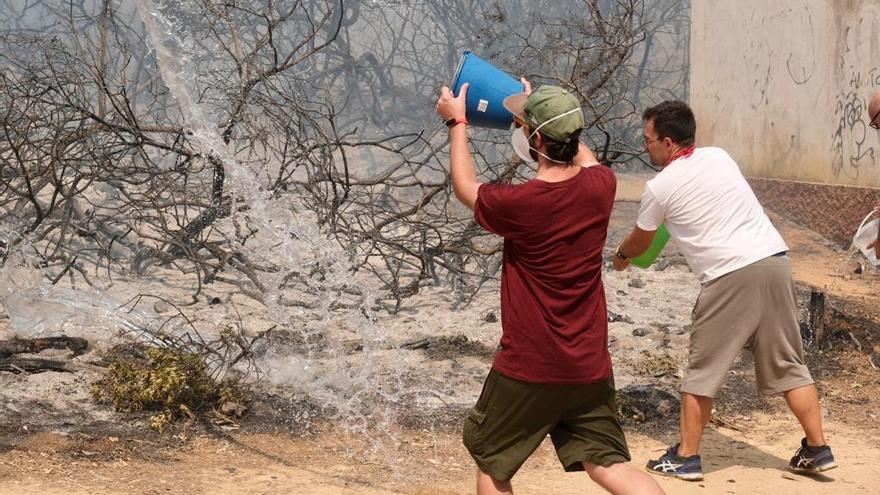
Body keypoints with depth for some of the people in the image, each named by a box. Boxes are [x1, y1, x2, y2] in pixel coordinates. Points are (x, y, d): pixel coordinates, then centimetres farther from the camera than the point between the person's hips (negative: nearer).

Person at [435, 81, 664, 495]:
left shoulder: (518, 204, -20)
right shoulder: (600, 186, -6)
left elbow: (466, 188, 4)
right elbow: (585, 158, 21)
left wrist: (457, 123, 17)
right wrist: (538, 109, 32)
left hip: (528, 369, -4)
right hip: (591, 367, 5)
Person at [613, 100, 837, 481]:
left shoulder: (659, 187, 1)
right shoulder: (720, 157, 15)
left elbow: (640, 240, 18)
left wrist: (621, 256, 41)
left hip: (730, 275, -6)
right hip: (775, 259, 6)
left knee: (702, 370, 7)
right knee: (787, 363, 15)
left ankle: (686, 457, 13)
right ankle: (817, 449, 17)